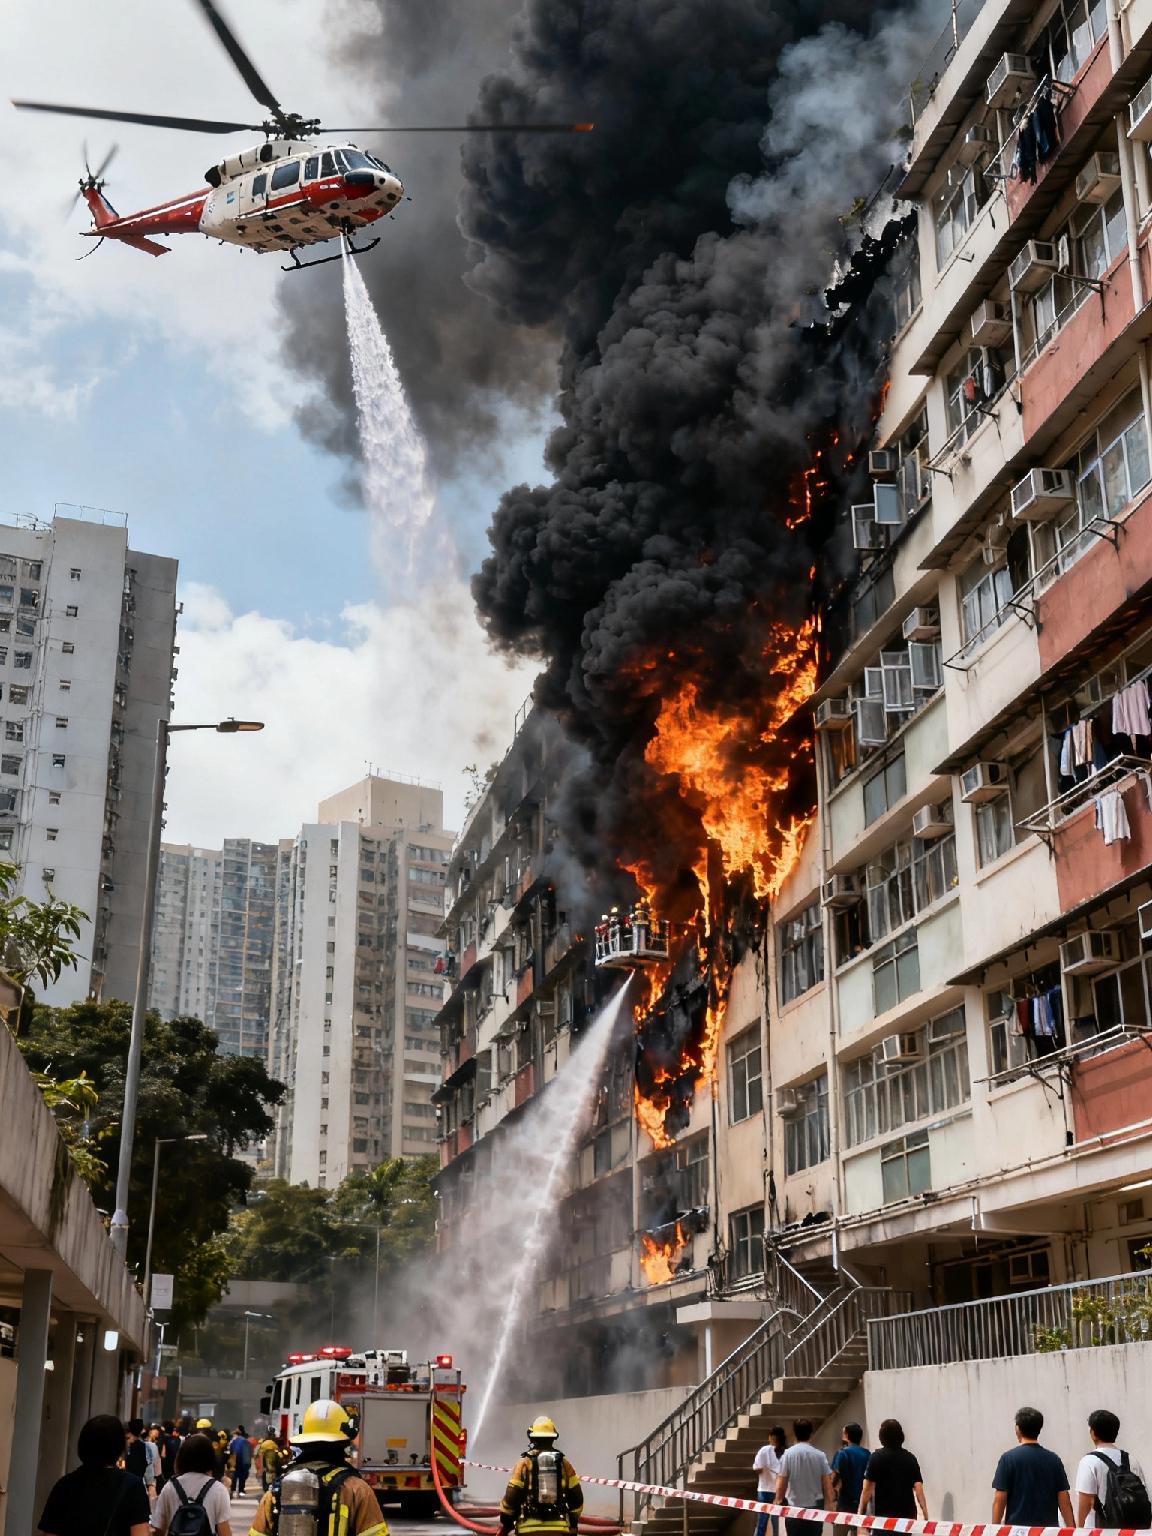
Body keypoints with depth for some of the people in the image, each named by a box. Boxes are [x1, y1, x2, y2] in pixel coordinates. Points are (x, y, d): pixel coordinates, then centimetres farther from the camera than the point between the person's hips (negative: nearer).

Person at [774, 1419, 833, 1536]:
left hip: (794, 1508, -1)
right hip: (815, 1507, 1)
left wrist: (778, 1501, 10)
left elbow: (781, 1485, -5)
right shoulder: (820, 1455, -3)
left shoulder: (787, 1454, -7)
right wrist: (829, 1505, 8)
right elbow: (827, 1484, -1)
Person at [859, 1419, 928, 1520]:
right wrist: (925, 1514, -1)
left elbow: (868, 1488, -8)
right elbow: (918, 1487, -1)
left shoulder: (876, 1457, -4)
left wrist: (860, 1513, -4)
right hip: (908, 1514, 4)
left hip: (883, 1513, -4)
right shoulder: (910, 1458, 7)